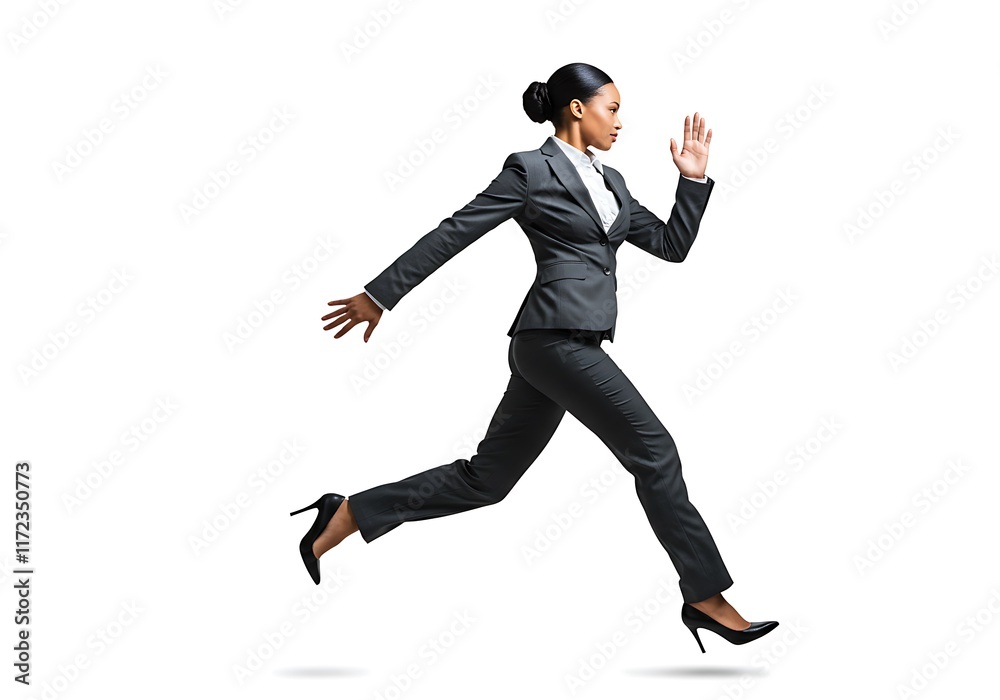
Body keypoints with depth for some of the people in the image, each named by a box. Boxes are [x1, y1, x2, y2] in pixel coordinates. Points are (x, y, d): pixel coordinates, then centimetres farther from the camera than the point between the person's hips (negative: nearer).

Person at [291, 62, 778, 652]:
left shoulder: (610, 183, 21)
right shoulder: (531, 171, -3)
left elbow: (672, 244, 21)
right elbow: (453, 233, -3)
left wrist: (695, 179, 9)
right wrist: (380, 295, -1)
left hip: (572, 343, 9)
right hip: (556, 335, -9)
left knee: (487, 477, 10)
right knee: (653, 449, -7)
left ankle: (346, 515, 19)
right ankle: (707, 597, 1)